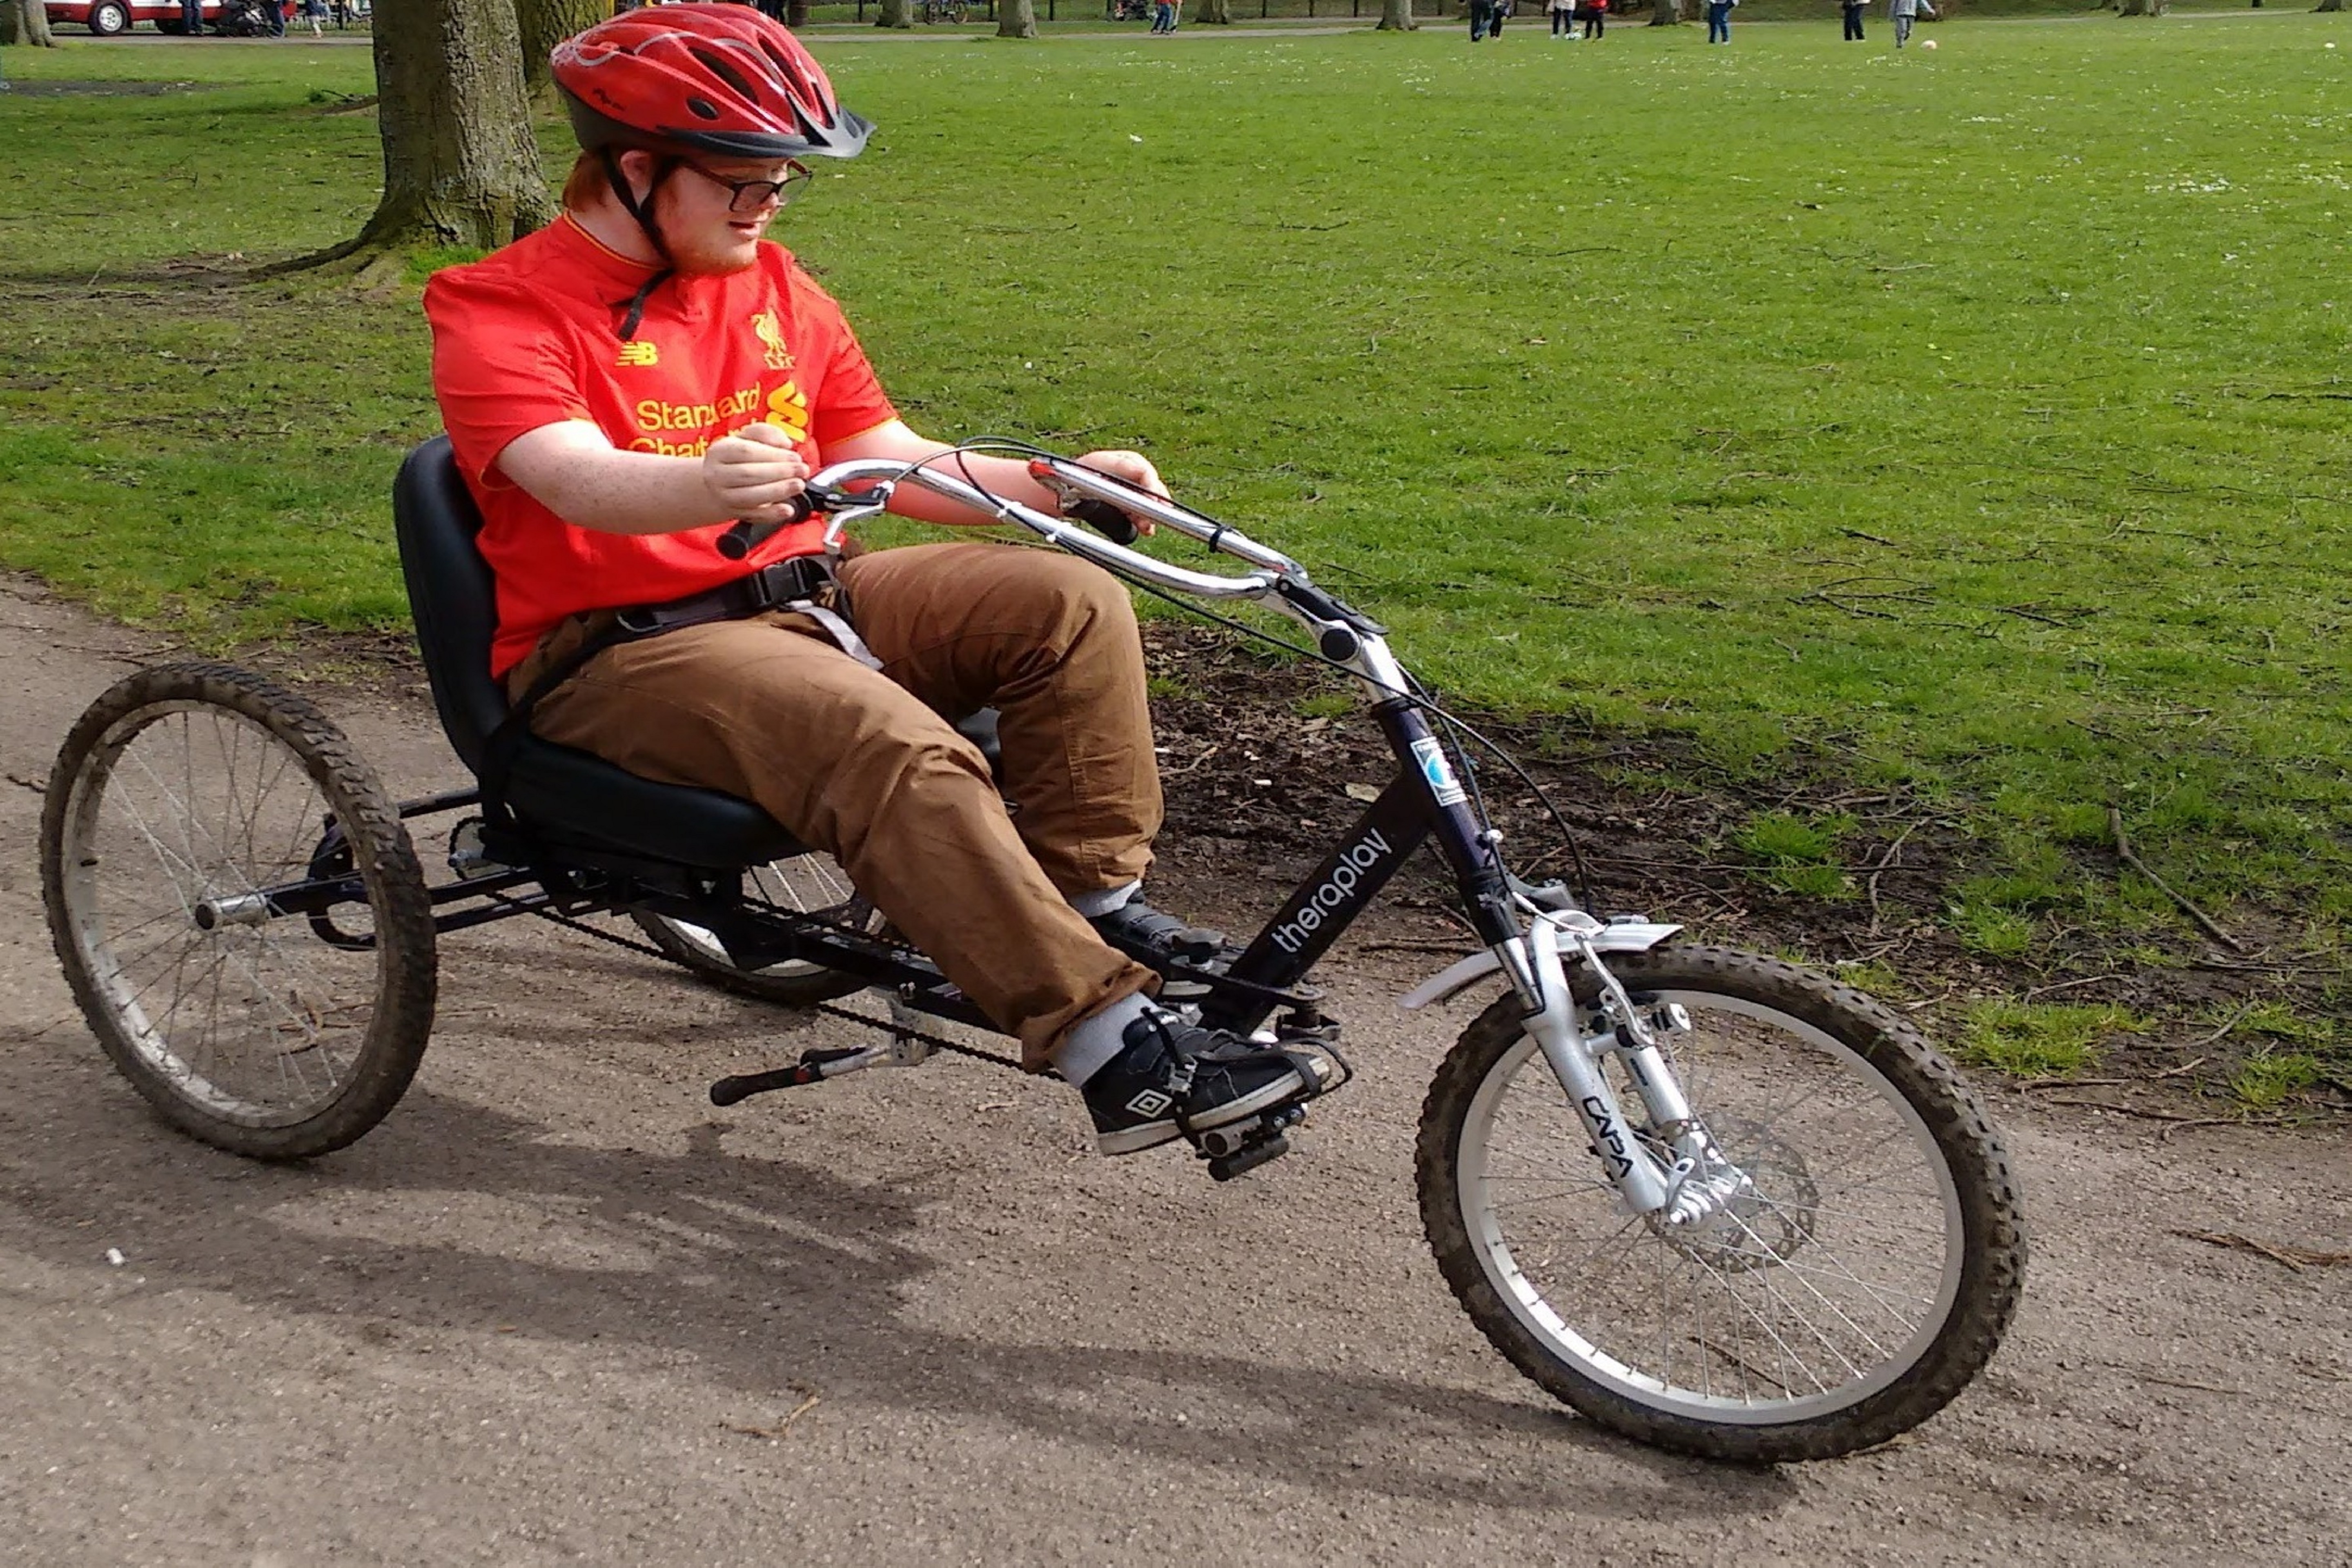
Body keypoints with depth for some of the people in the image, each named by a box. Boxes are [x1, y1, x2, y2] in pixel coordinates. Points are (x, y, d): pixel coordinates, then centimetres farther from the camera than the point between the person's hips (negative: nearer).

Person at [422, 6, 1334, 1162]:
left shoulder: (774, 289, 14)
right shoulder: (501, 311, -7)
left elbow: (897, 461, 14)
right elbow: (580, 479, -27)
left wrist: (1056, 480, -2)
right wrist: (713, 485, -49)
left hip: (797, 596, 7)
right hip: (615, 653, -7)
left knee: (1069, 602, -12)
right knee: (894, 743, -34)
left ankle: (1094, 902, -5)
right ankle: (1113, 1048, -33)